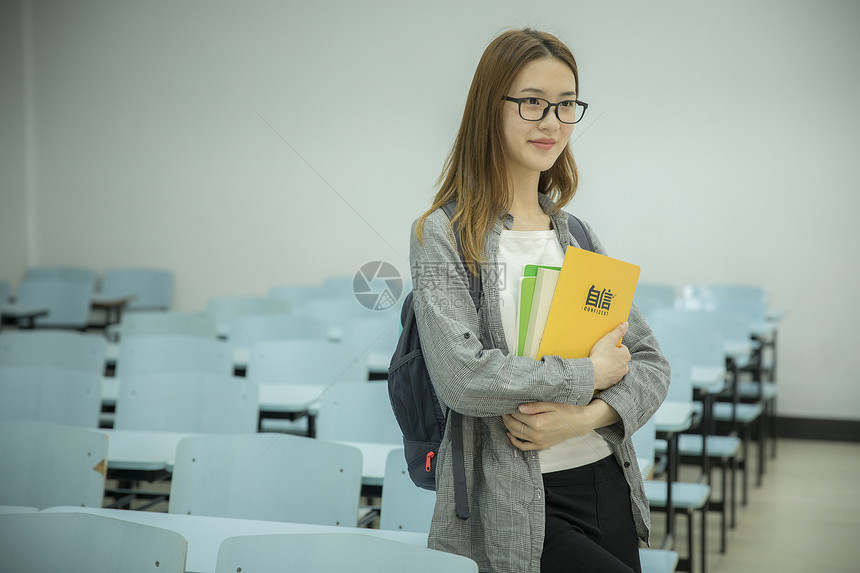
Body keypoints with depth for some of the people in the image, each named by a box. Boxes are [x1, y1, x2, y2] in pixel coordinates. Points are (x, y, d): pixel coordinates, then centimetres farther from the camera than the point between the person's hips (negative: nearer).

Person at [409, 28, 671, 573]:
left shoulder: (580, 237, 12)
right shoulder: (444, 234, -5)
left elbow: (651, 362, 10)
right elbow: (462, 376, -17)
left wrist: (587, 417, -9)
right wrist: (589, 374, -9)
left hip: (606, 484, 6)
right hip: (513, 508, -5)